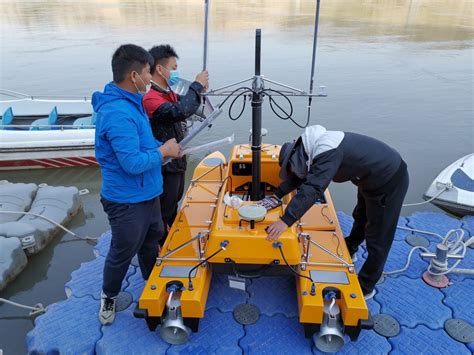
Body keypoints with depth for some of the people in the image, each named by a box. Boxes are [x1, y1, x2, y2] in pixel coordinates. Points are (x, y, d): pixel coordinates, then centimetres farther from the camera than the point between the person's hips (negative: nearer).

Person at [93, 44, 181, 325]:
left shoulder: (131, 102, 4)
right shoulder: (119, 113, -28)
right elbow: (132, 163, -30)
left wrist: (162, 148, 2)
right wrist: (164, 151, -16)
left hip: (147, 194, 10)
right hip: (127, 202, -10)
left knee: (152, 243, 25)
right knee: (123, 252, 12)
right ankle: (109, 296, 40)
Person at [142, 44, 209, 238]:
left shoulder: (170, 93, 4)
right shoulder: (151, 98, -28)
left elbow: (184, 104, 21)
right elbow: (180, 111, -43)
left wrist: (200, 89, 0)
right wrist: (196, 85, -29)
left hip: (177, 161, 10)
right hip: (165, 166, -10)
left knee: (174, 202, 28)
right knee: (163, 211, 8)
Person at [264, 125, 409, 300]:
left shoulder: (326, 153, -34)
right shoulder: (315, 145, -3)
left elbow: (312, 189, -41)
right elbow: (298, 177, 8)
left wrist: (285, 221, -41)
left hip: (389, 181, -10)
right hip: (372, 177, 10)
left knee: (378, 239, 5)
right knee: (361, 218, 31)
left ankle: (364, 288, 21)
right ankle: (348, 251, 56)